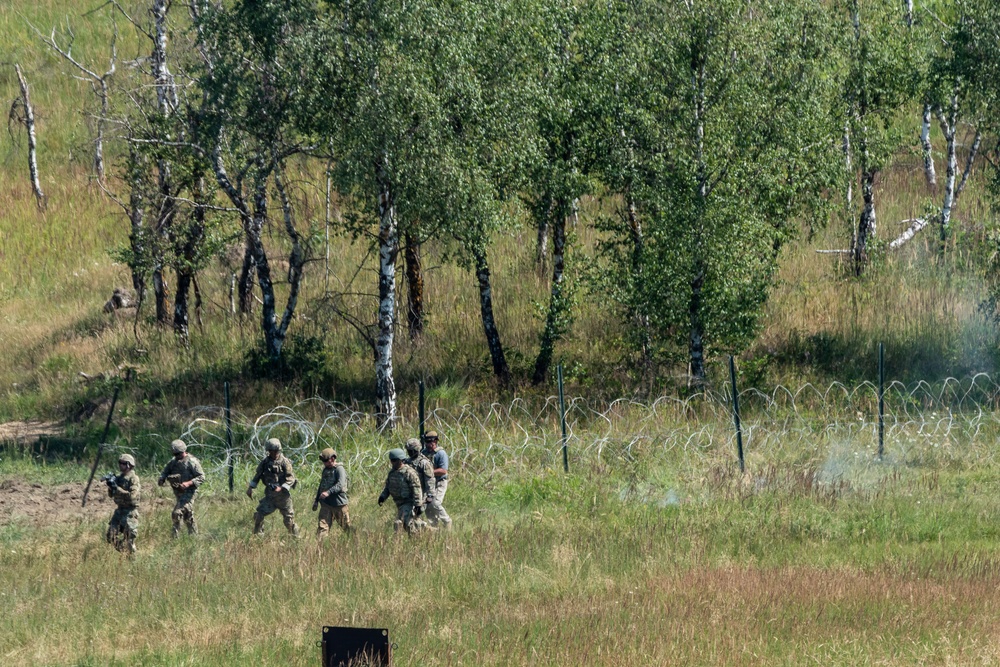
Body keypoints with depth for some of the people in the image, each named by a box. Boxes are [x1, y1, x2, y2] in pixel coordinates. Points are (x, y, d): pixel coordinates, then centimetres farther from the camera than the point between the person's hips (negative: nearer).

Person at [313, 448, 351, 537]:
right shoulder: (325, 470, 15)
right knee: (322, 526, -8)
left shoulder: (339, 469, -9)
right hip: (326, 504, 6)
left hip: (338, 503, -6)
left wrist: (328, 492, -35)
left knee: (347, 527, 7)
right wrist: (316, 501, 24)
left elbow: (340, 485, -23)